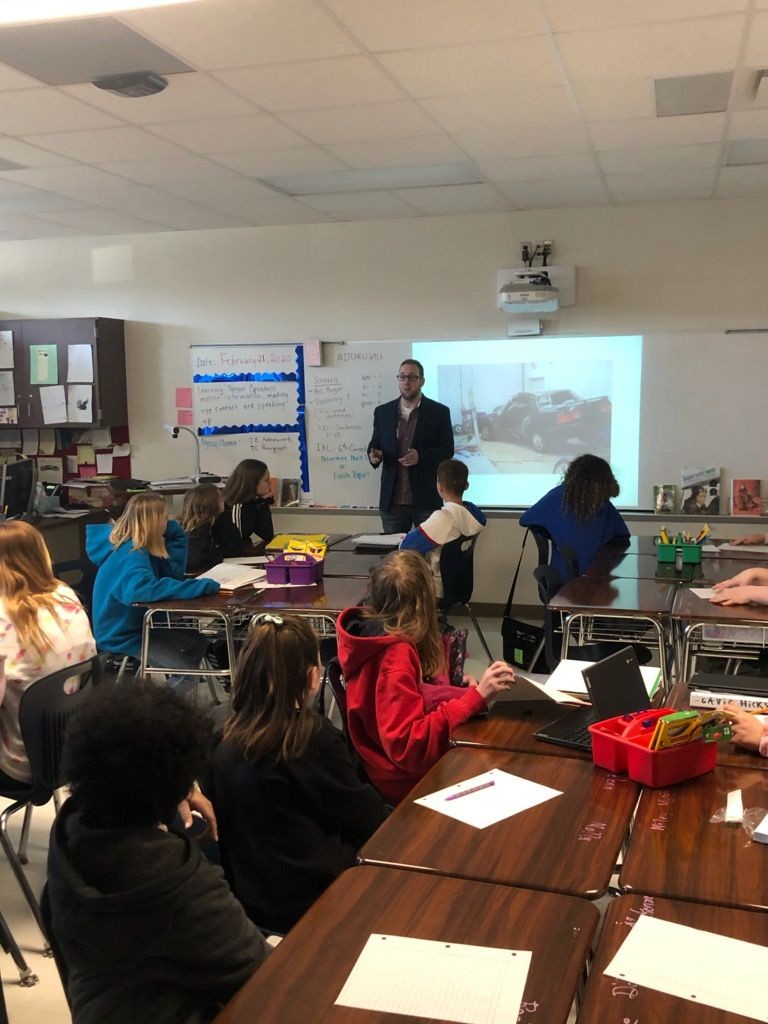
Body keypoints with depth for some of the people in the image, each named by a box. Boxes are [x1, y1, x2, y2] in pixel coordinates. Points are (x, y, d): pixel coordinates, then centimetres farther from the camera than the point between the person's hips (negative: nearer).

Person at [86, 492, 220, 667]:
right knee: (185, 668, -11)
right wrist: (203, 586, -47)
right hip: (122, 636, -9)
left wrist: (173, 531, -8)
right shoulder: (132, 556, -30)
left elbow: (173, 571, 3)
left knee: (198, 642, 13)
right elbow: (140, 589, -50)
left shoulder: (140, 547, -2)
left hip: (138, 622, 9)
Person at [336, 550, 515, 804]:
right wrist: (476, 697, -35)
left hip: (389, 761, 8)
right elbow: (409, 746, -33)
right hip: (405, 778, -8)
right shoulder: (395, 655, -29)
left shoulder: (367, 628, -4)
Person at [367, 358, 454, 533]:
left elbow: (447, 450, -3)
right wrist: (374, 455, -10)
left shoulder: (439, 412, 0)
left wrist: (420, 457, -20)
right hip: (392, 500, 2)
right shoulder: (382, 412, 9)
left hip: (426, 499, -2)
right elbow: (375, 445, 14)